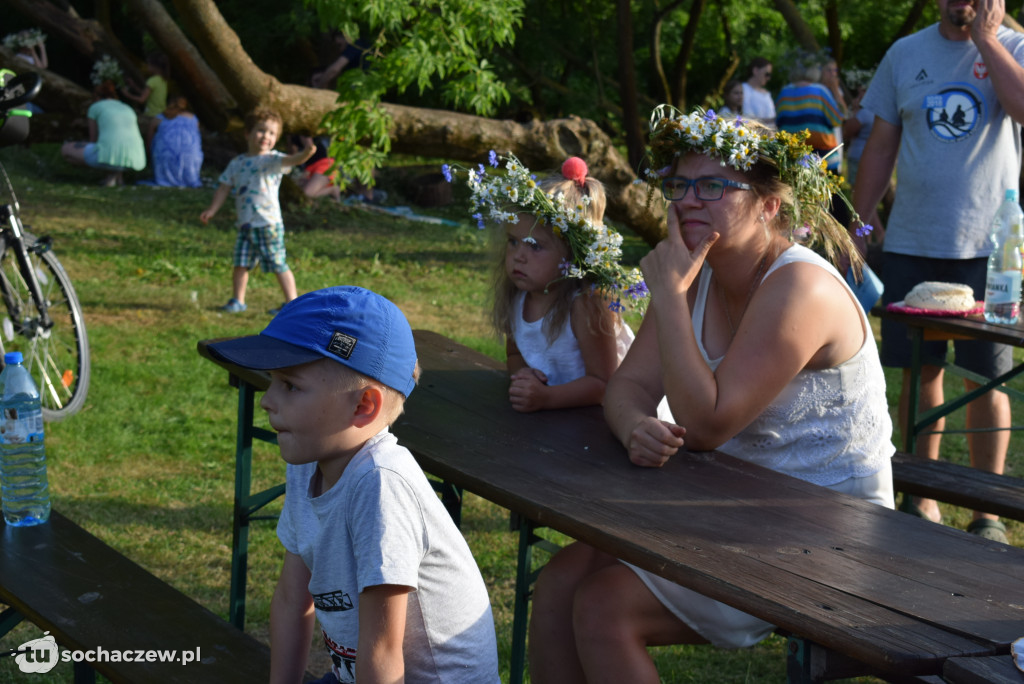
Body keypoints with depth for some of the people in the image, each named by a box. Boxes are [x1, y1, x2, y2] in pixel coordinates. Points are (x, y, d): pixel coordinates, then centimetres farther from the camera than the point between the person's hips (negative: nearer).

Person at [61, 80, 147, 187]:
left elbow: (93, 139, 22)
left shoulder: (95, 107, 17)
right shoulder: (128, 110, 30)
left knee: (65, 149, 21)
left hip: (108, 154, -5)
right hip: (134, 160, 5)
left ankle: (111, 172, 3)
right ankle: (119, 175, 10)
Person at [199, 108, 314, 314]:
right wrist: (212, 209, 9)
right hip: (246, 224, 5)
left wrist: (305, 154, -46)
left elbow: (291, 160, -26)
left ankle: (292, 303, 4)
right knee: (240, 264, 8)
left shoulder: (272, 160, -5)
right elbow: (225, 188, 16)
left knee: (278, 265, -3)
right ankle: (238, 301, 22)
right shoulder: (237, 163, 11)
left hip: (269, 223, -5)